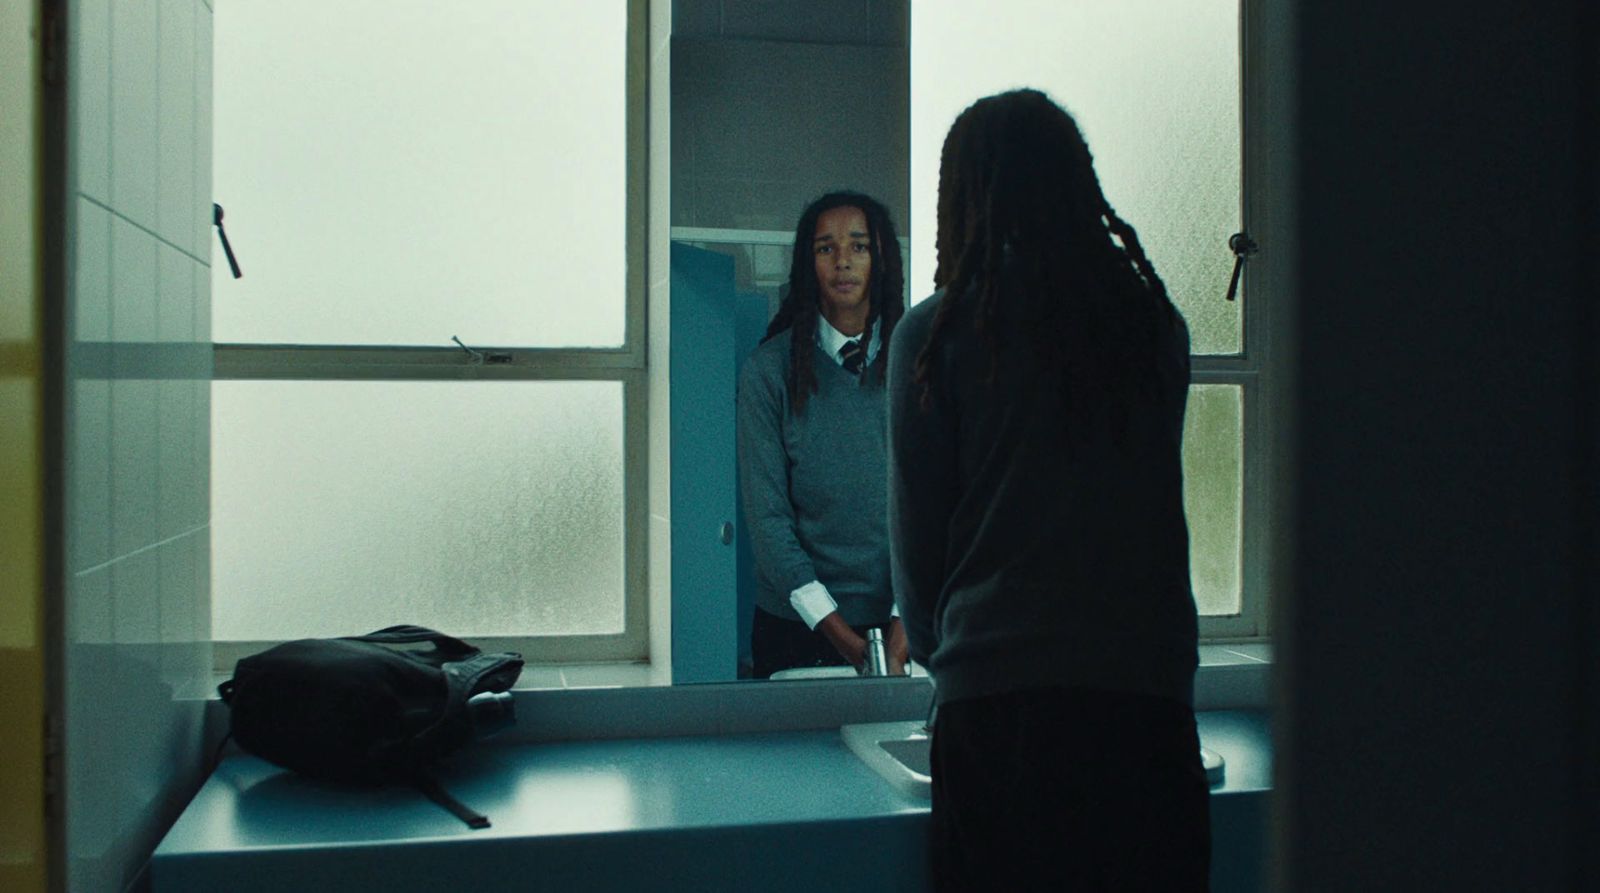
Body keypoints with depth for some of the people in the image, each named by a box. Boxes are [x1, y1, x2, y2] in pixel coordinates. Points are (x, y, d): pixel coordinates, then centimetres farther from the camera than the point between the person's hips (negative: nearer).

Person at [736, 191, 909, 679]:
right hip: (797, 624, -1)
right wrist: (831, 624, -14)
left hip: (898, 621, 1)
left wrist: (907, 619, -14)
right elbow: (765, 512, -7)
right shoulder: (769, 368, -4)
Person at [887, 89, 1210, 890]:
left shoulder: (934, 333, -2)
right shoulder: (1156, 322, 7)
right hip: (1150, 685, 3)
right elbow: (1148, 503, 13)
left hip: (998, 702, -2)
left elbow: (916, 531, 3)